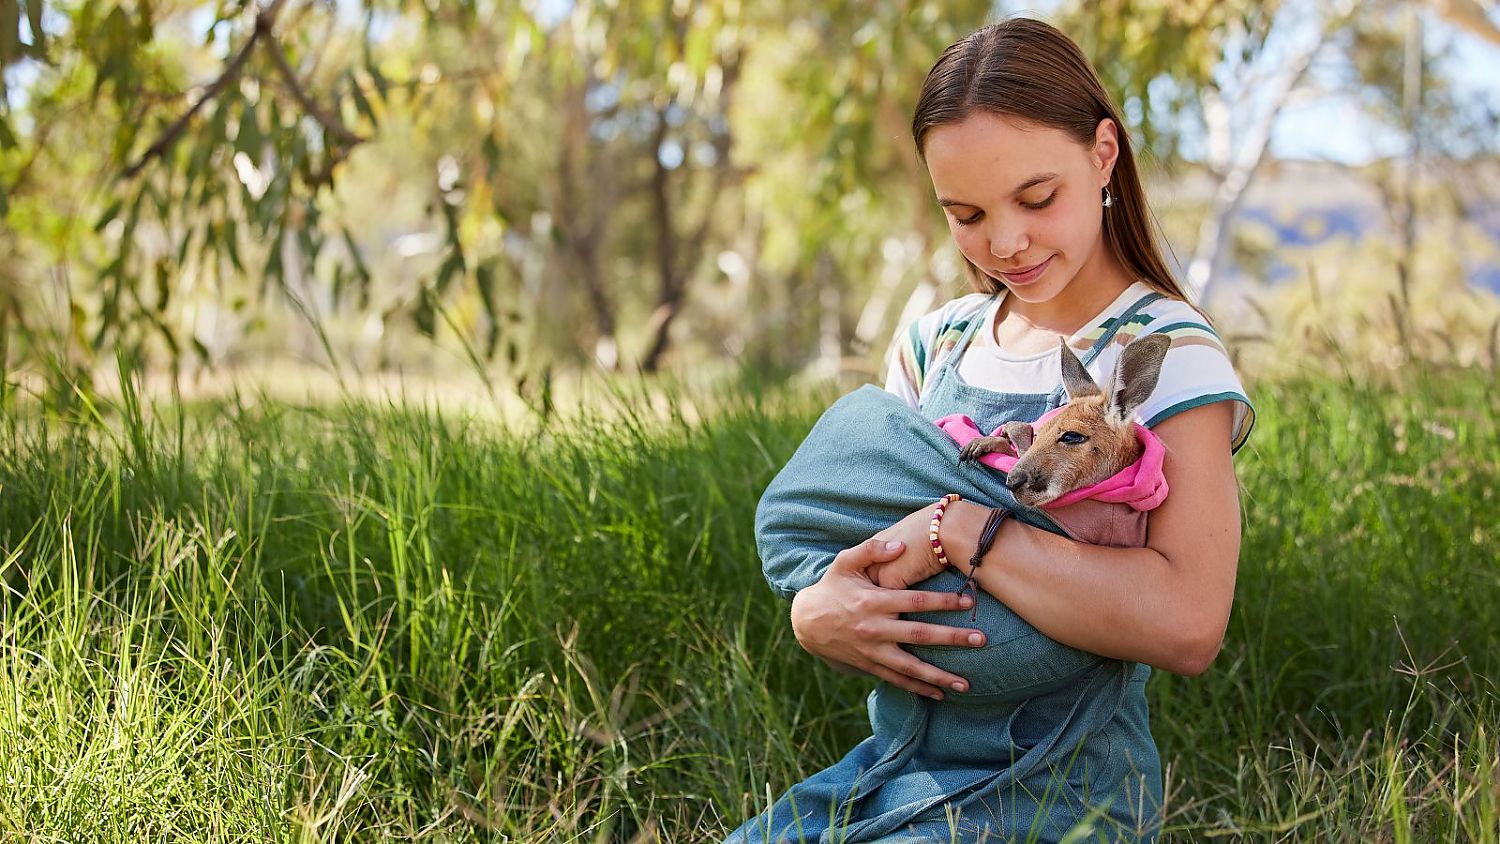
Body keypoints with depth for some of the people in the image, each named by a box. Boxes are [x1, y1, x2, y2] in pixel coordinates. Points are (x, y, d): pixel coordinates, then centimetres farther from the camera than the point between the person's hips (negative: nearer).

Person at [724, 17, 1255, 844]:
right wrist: (817, 613, -13)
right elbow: (850, 549, 11)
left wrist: (958, 527, -22)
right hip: (895, 768, 6)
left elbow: (1186, 624, -25)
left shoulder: (1165, 356, -9)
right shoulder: (932, 345, 11)